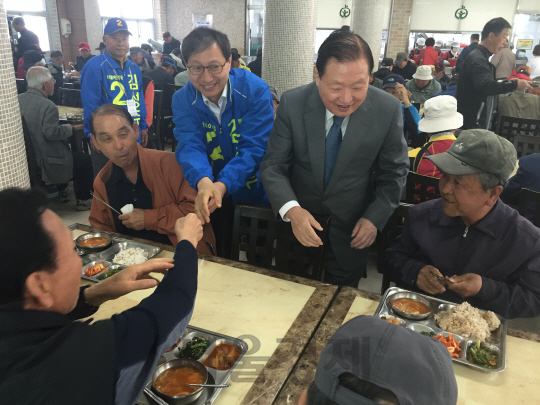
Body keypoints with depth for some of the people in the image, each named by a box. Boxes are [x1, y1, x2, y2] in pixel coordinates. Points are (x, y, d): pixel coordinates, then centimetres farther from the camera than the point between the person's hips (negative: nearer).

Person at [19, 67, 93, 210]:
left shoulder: (18, 99, 1)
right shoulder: (47, 105, -23)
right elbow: (51, 132, -31)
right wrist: (68, 128, -11)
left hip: (27, 157, 9)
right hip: (45, 161, -9)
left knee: (64, 145, 35)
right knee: (86, 160, 10)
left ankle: (62, 191, 42)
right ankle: (83, 200, 19)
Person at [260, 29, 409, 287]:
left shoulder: (388, 110, -15)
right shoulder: (292, 103, -16)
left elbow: (394, 173, -3)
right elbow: (273, 166, -13)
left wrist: (374, 218, -12)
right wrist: (291, 210, -29)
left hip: (352, 229, 0)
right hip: (297, 222, 1)